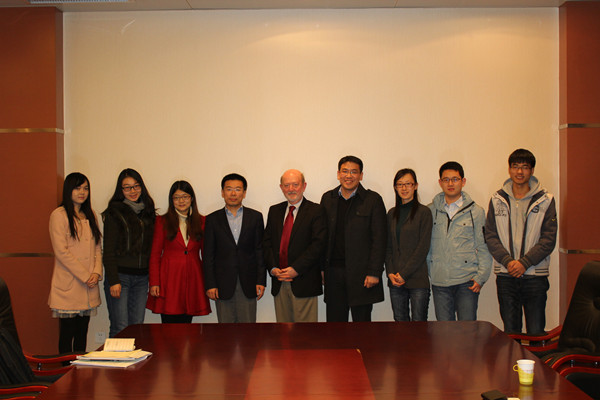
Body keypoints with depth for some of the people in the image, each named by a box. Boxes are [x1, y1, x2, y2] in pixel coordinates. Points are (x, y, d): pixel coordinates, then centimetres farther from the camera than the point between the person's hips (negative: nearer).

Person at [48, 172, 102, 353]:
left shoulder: (90, 215, 15)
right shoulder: (59, 215, -7)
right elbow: (61, 252, -13)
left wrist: (96, 272, -3)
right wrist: (85, 276, -13)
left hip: (88, 287, 6)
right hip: (68, 286, -6)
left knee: (82, 333, 10)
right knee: (67, 333, -1)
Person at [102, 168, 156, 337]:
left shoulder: (147, 212, 12)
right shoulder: (114, 213, -3)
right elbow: (108, 250, -6)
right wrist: (113, 281, -13)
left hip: (142, 277, 5)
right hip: (120, 276, -5)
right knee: (120, 328, -6)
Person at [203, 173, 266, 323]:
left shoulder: (255, 217, 7)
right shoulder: (213, 219, 6)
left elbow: (260, 251, 5)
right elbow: (208, 255, 4)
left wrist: (261, 281, -1)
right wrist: (210, 285, -3)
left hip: (248, 284, 0)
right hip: (223, 285, 0)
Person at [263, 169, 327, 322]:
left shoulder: (315, 211, -2)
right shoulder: (274, 211, 14)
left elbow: (318, 244, -11)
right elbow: (267, 242, 11)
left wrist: (296, 269, -16)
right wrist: (273, 268, -5)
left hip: (304, 282, -4)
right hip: (279, 282, 5)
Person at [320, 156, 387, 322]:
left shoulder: (373, 200, 0)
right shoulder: (328, 198, 10)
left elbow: (379, 239, -4)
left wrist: (374, 272, -10)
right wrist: (321, 267, 7)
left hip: (361, 274, -3)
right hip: (333, 272, 3)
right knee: (334, 322, 5)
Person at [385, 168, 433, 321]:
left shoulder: (423, 212, -2)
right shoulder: (392, 214, 13)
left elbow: (423, 247, -7)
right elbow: (388, 247, 13)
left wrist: (404, 273, -10)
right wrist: (390, 273, -1)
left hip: (417, 279, -4)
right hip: (395, 280, 4)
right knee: (400, 321, 7)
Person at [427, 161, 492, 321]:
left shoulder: (476, 211, 6)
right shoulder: (431, 211, 8)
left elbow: (483, 247, 6)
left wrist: (481, 277, -3)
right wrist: (429, 271, 4)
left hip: (467, 282, -1)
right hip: (439, 282, 1)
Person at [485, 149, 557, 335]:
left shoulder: (545, 200, 3)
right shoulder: (497, 200, 7)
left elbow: (548, 239, -2)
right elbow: (490, 236, 4)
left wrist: (524, 262, -13)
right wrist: (508, 261, -11)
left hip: (535, 276, -1)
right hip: (506, 276, 1)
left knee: (536, 333, 0)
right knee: (510, 332, 7)